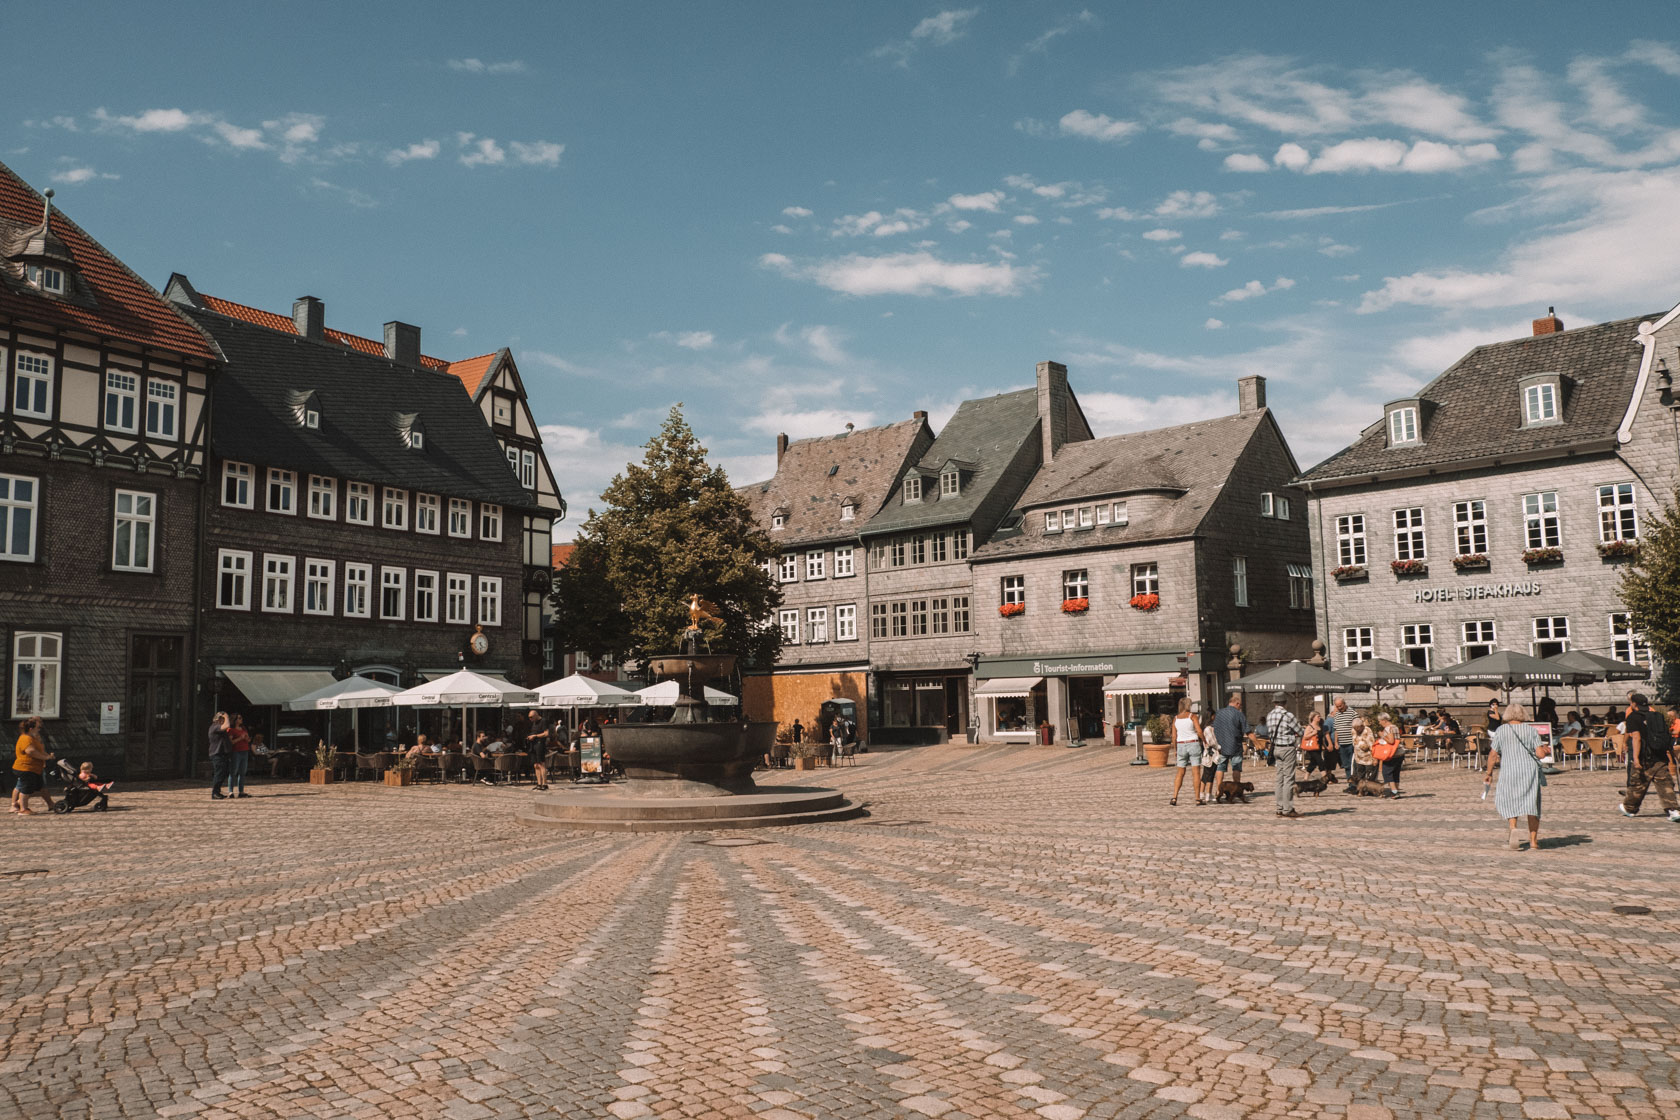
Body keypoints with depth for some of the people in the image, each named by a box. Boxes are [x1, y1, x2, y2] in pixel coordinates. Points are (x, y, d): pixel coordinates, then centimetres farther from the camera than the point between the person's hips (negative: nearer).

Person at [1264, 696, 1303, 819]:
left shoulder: (1269, 715, 6)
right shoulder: (1288, 715, -15)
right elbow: (1299, 731, -8)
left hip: (1276, 748, 7)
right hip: (1288, 748, -7)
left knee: (1280, 778, 11)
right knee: (1289, 779, -3)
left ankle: (1280, 808, 13)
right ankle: (1287, 809, -3)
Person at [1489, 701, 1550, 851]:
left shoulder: (1501, 731, 2)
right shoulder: (1531, 731, 3)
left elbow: (1493, 755, 0)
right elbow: (1540, 754, -3)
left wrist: (1489, 773, 10)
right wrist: (1546, 751, 19)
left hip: (1509, 771, 0)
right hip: (1530, 771, 1)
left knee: (1510, 802, 15)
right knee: (1532, 806, 6)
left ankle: (1513, 828, -10)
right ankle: (1533, 842, 5)